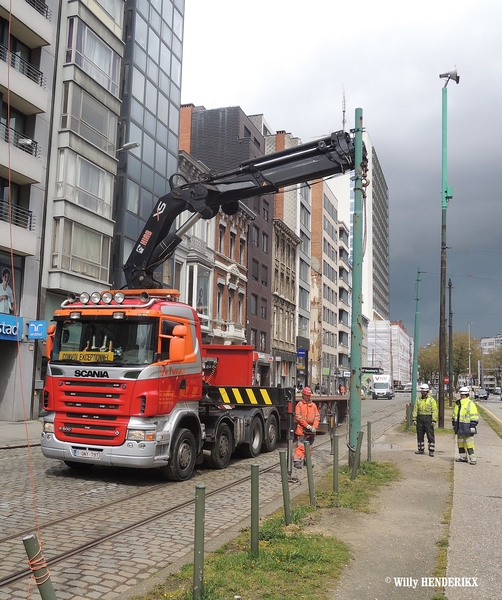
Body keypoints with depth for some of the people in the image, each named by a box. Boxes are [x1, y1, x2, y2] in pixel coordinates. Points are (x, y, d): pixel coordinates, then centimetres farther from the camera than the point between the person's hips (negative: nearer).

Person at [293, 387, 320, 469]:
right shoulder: (299, 404, -3)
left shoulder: (313, 405, 11)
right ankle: (297, 461, -13)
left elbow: (317, 416, 8)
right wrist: (307, 425, -15)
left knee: (309, 446, 14)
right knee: (300, 446, -13)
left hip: (311, 431, 5)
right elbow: (298, 417, -11)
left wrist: (314, 427, -6)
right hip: (301, 429, -5)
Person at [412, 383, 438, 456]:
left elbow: (434, 411, -5)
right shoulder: (418, 400, 10)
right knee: (420, 435, 8)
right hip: (420, 418, 4)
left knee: (430, 435, -3)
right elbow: (415, 410, 9)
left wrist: (434, 420, -13)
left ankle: (431, 451, 1)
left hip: (428, 419, -4)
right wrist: (414, 419, 1)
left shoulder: (431, 400, -1)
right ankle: (421, 449, 18)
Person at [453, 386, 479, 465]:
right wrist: (453, 424, 20)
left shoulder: (470, 404, -9)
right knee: (460, 443, 12)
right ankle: (463, 457, 21)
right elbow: (454, 415, 22)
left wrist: (473, 426, -16)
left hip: (467, 428, -7)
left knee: (469, 444, -7)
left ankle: (472, 459, -3)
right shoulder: (457, 403, 14)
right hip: (459, 428, 7)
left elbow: (474, 417, -12)